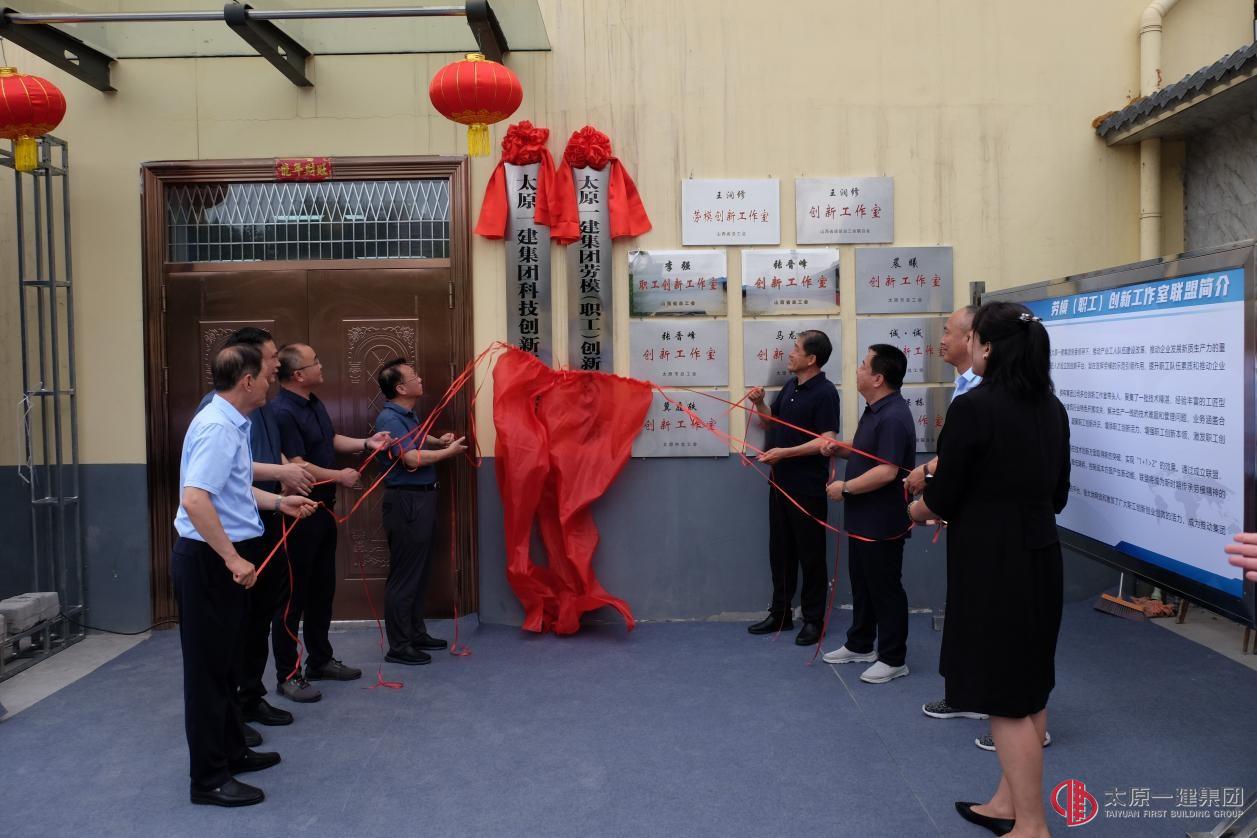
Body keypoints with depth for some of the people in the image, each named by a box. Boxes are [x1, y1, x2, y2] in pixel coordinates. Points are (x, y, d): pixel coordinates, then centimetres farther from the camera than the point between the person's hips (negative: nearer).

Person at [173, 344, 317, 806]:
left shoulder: (230, 423, 10)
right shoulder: (217, 427, -21)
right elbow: (195, 499, -30)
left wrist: (279, 502, 23)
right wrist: (233, 559, -27)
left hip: (223, 558, 10)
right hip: (208, 559, -10)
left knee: (223, 662, 19)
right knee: (208, 666, -1)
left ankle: (231, 751, 32)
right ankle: (209, 778, 10)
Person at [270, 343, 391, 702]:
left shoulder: (313, 403, 9)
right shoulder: (282, 412, -21)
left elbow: (330, 439, 22)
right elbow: (297, 466, -25)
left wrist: (366, 443, 7)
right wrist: (341, 477, -13)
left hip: (323, 510, 10)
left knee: (322, 590, 18)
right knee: (293, 596, 0)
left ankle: (321, 659, 31)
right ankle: (288, 675, 9)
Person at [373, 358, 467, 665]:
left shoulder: (409, 415, 12)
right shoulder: (389, 418, -18)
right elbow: (413, 459, -26)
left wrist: (439, 440, 13)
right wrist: (449, 451, -12)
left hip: (422, 498, 10)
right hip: (407, 501, -10)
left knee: (421, 571, 17)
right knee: (404, 574, -3)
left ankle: (416, 633, 29)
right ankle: (399, 646, 6)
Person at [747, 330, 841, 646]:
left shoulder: (825, 392, -14)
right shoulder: (790, 386, 11)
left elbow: (826, 440, -21)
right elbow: (770, 422, 20)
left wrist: (784, 453, -25)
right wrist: (759, 403, 1)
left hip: (808, 486, -8)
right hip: (780, 481, 8)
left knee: (810, 552, 3)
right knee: (780, 549, 14)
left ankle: (813, 619, 14)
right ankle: (780, 613, 25)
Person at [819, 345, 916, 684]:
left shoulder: (893, 417, -24)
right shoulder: (876, 410, 9)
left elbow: (886, 471, -30)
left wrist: (845, 488, -21)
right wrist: (841, 448, 8)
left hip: (882, 523, -10)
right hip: (863, 519, 10)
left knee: (885, 588, 1)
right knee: (861, 584, 20)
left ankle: (893, 659, 14)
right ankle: (860, 645, 34)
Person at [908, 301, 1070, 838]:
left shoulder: (973, 408, -18)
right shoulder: (1052, 409, 7)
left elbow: (942, 499, -13)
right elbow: (1057, 494, 13)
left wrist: (916, 510, 8)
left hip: (991, 562, -8)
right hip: (1039, 556, 9)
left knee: (1004, 696, 3)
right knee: (1028, 687, 17)